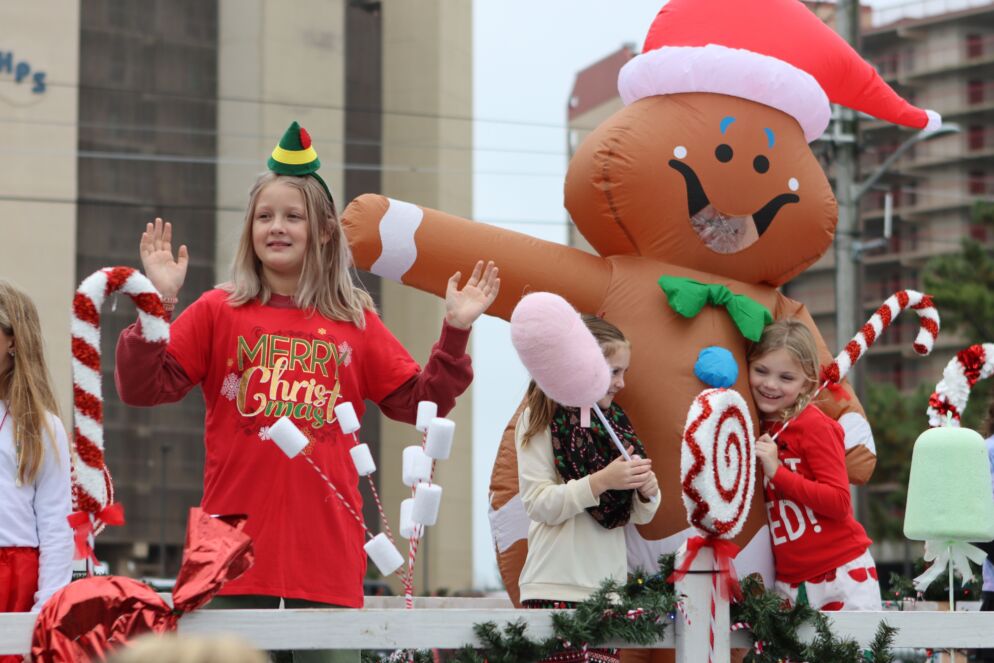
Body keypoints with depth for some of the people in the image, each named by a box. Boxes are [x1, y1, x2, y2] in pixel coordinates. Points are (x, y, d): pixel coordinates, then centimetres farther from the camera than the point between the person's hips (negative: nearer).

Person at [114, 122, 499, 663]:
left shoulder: (355, 322, 10)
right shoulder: (218, 312, 5)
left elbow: (421, 401, 11)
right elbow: (142, 388, -2)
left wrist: (454, 333, 2)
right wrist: (158, 304, -12)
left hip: (326, 549, 2)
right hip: (235, 548, -2)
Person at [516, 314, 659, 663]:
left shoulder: (616, 421, 14)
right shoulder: (540, 419, 0)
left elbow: (639, 516, 14)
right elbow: (539, 504, -10)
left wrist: (647, 492, -8)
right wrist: (601, 481, -20)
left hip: (609, 587, 5)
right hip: (556, 589, -4)